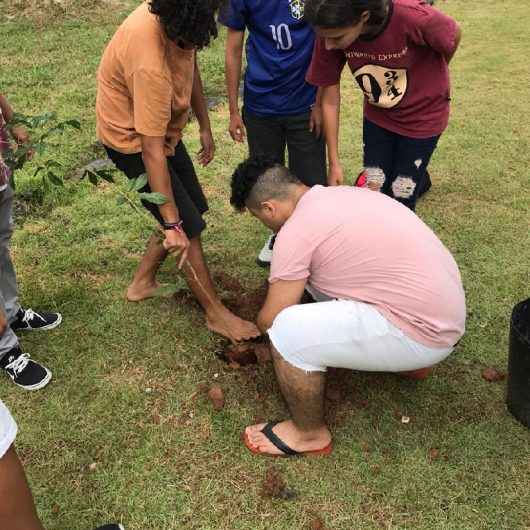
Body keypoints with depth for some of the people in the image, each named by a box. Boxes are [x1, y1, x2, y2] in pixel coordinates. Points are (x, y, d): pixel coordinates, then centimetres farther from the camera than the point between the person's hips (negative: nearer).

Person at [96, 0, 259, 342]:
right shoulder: (150, 66, -38)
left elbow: (191, 67, 6)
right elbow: (152, 151, -35)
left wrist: (205, 127, 10)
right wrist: (172, 225, -30)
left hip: (163, 129, 9)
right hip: (134, 140, -8)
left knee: (190, 211, 14)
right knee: (189, 228, -5)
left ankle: (143, 283, 29)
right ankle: (217, 314, 11)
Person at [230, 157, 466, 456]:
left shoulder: (296, 230, -16)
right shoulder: (339, 195, 9)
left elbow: (269, 320, -5)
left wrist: (270, 330, 17)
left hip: (425, 333, -9)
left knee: (288, 332, -17)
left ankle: (310, 434, 9)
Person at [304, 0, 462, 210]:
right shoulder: (331, 34, -25)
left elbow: (454, 34, -14)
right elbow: (330, 95, -15)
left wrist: (431, 81, 4)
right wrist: (334, 162, -13)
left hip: (422, 114, -3)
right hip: (377, 115, 3)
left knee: (400, 199, 3)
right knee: (371, 190, 10)